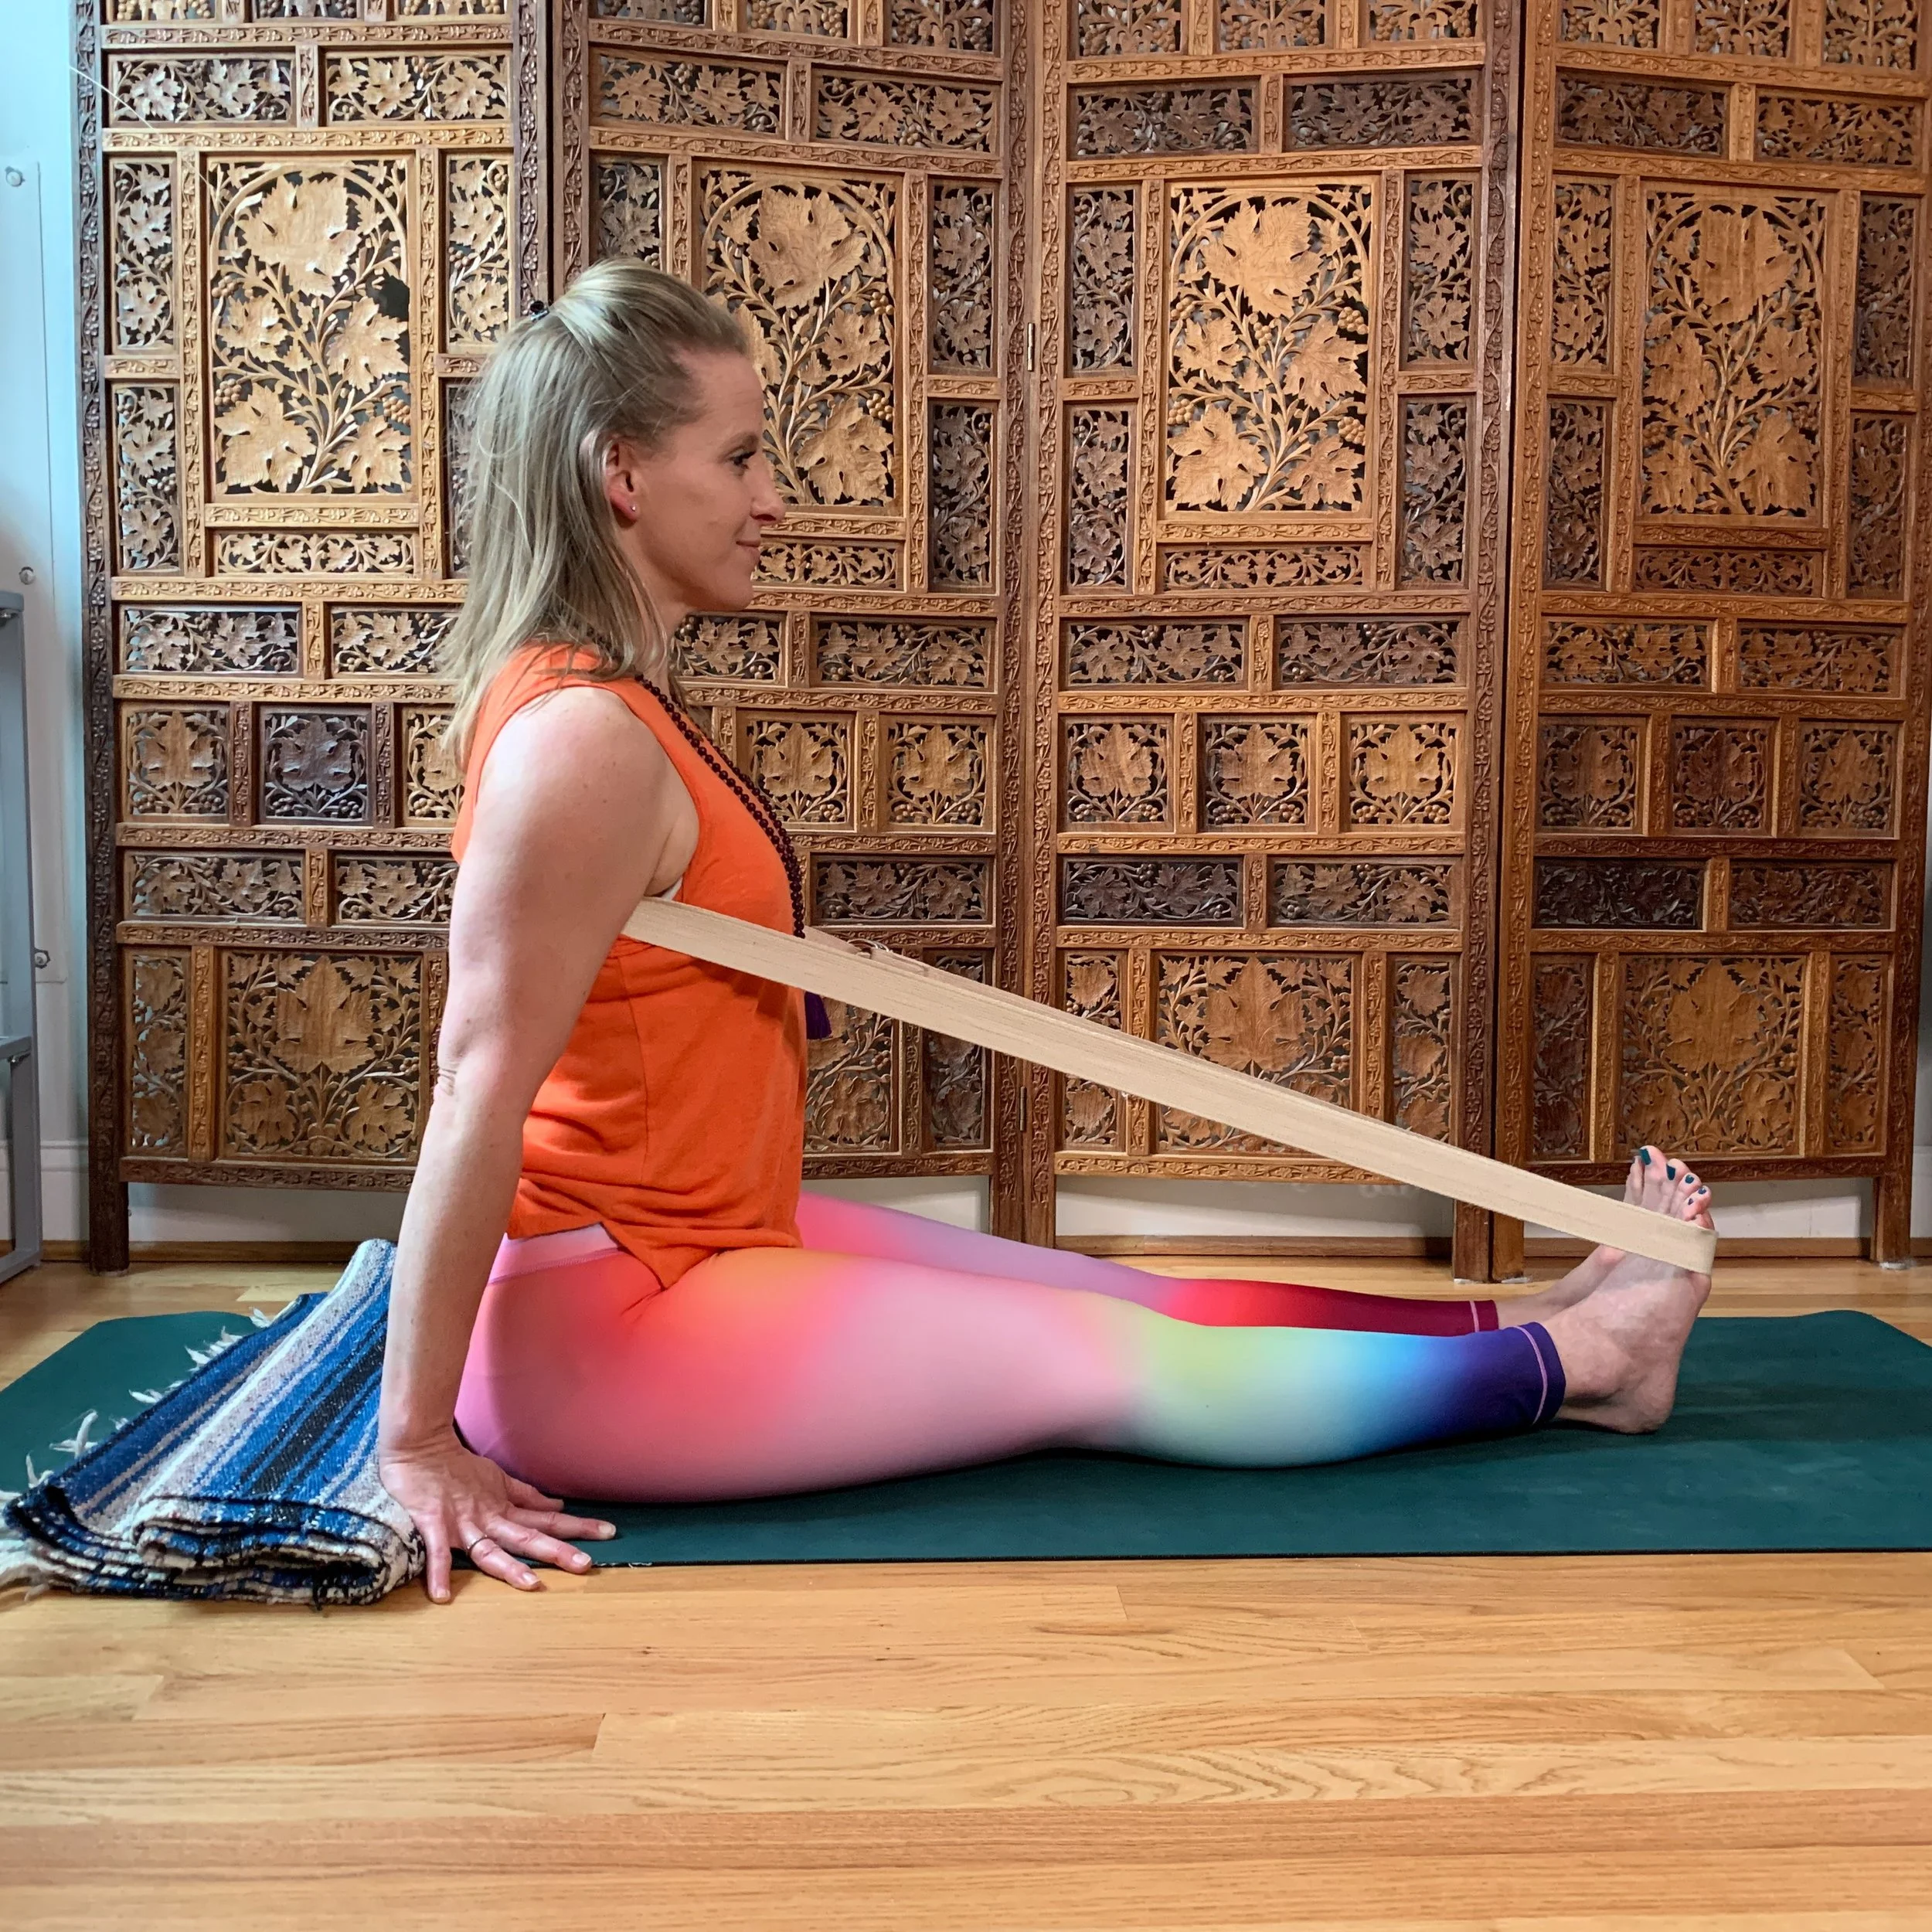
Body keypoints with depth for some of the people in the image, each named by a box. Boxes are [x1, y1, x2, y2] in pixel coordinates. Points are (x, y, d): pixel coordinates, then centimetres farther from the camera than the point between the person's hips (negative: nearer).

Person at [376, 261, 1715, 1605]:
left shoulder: (600, 697, 8)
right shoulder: (583, 740, -24)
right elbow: (480, 1089, -26)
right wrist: (418, 1443, -23)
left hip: (707, 1239, 10)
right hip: (599, 1337, -9)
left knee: (1134, 1299, 11)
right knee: (1114, 1361, 0)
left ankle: (1524, 1322, 21)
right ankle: (1578, 1361, 14)